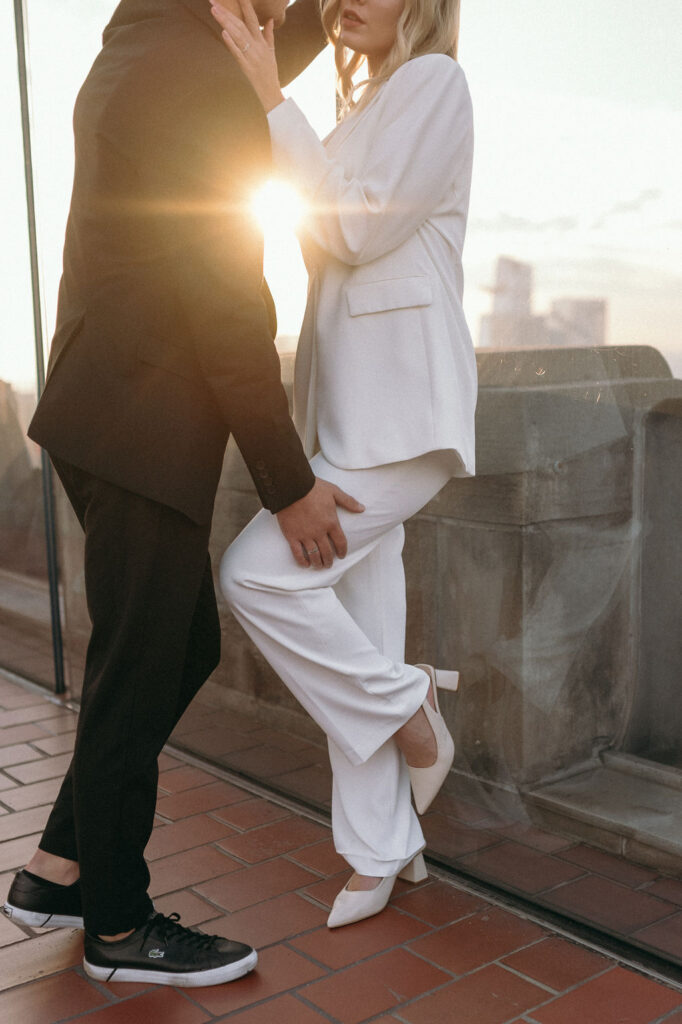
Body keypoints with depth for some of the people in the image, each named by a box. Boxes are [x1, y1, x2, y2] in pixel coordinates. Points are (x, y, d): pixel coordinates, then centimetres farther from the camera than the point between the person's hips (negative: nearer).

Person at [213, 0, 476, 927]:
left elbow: (361, 229, -15)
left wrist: (274, 104, -12)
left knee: (259, 571, -16)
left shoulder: (434, 81, -5)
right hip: (351, 407, 9)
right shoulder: (365, 105, 21)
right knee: (358, 638, 8)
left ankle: (411, 709, 5)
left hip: (403, 407, -8)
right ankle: (381, 852, 19)